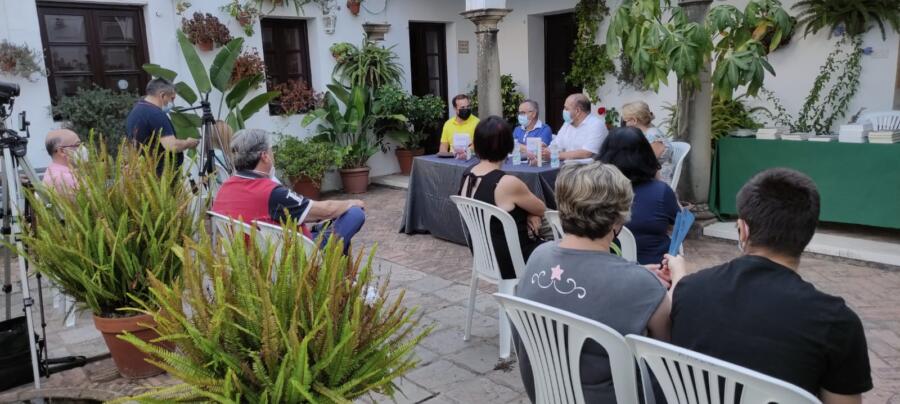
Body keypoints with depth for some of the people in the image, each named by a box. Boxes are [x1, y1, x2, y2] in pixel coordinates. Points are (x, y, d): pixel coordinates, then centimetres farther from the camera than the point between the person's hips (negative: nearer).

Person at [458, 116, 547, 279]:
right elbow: (541, 209, -9)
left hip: (485, 256, 7)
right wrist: (530, 212, 10)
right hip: (512, 263, -7)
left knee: (544, 240, 26)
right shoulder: (508, 183, -28)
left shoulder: (467, 176, -5)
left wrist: (528, 213, -7)